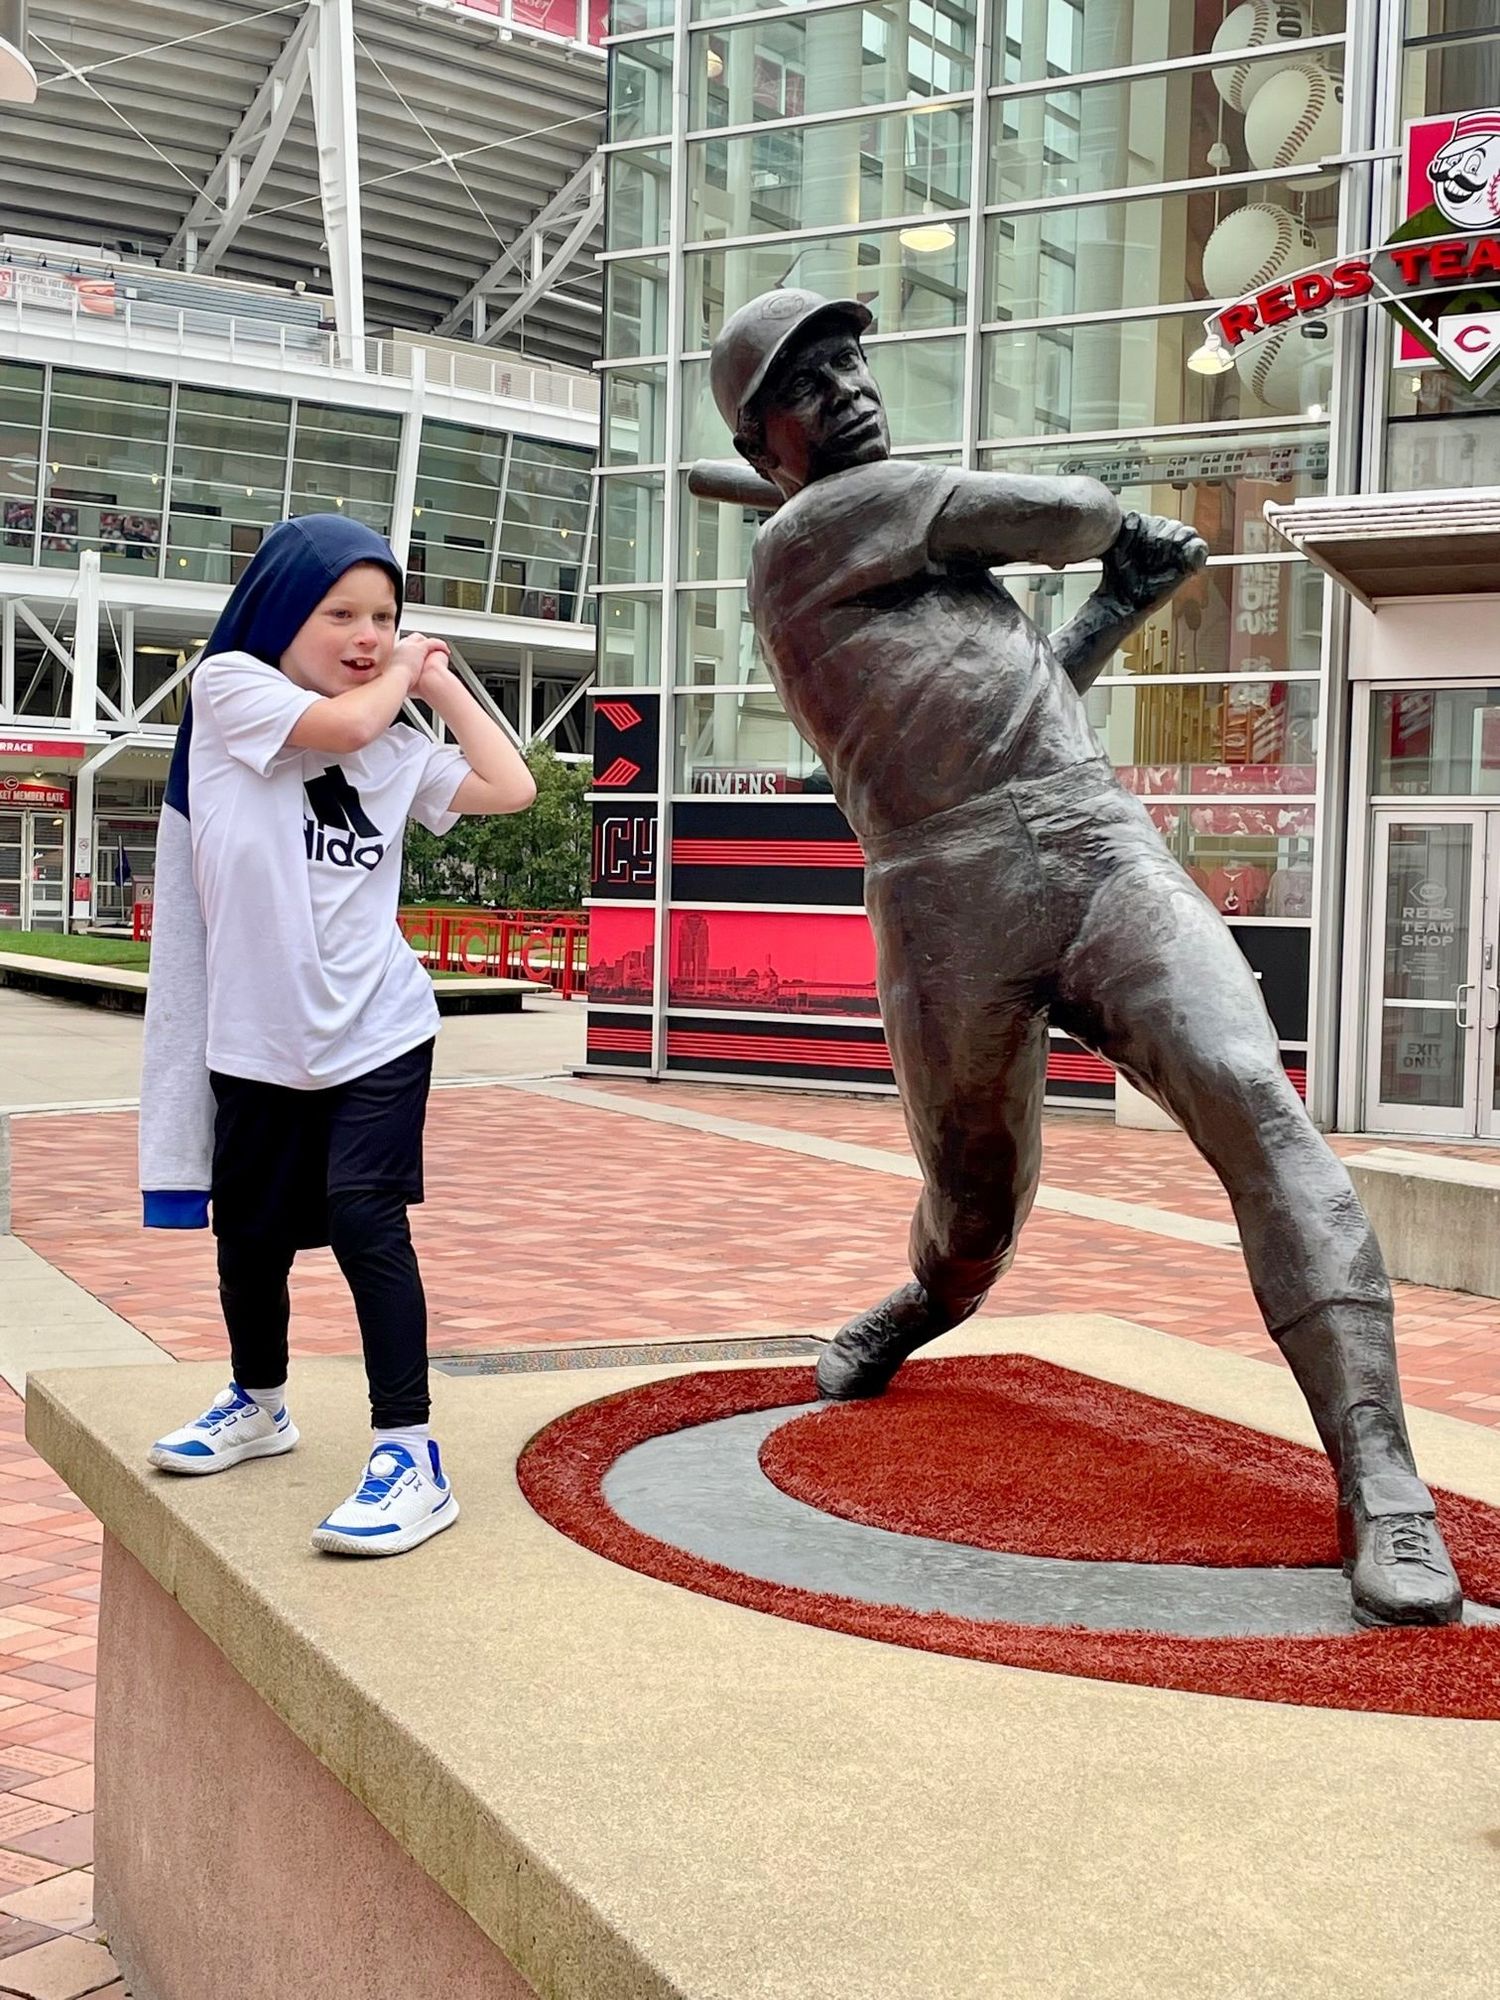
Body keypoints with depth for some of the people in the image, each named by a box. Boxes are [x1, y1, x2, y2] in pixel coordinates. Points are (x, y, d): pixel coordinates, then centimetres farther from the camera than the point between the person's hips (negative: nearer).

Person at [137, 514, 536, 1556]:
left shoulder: (397, 746, 7)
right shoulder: (229, 684, -3)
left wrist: (439, 680, 6)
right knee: (249, 1233, 14)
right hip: (255, 1037, 0)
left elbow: (510, 787, 0)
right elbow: (341, 724, -17)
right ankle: (260, 1402, 38)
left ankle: (412, 1457, -8)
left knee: (365, 1218, -13)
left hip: (378, 1031, 0)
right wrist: (396, 678, 1)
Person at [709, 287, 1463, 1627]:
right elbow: (1069, 512, 4)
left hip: (1105, 850, 6)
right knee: (977, 1196, 9)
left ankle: (1379, 1477, -23)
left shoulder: (918, 536, 29)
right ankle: (928, 1306, 48)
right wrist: (1126, 529, 25)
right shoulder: (809, 531, 2)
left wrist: (1124, 603, 22)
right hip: (948, 907, -5)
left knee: (1249, 1096, -19)